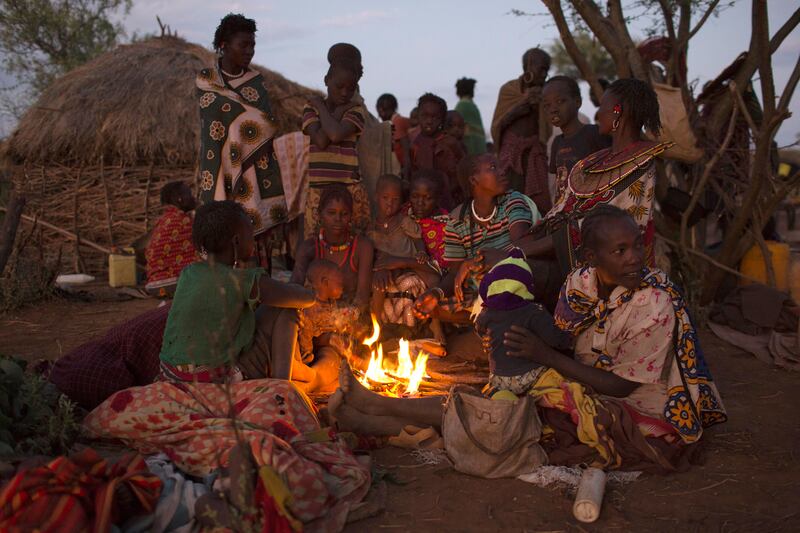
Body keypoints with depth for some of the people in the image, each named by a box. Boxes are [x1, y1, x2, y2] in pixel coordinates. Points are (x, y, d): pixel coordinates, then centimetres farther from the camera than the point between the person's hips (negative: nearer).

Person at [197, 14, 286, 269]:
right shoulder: (205, 81, 0)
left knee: (257, 234, -2)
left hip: (254, 174, 2)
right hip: (221, 172, -2)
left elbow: (266, 128, -1)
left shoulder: (258, 81, 6)